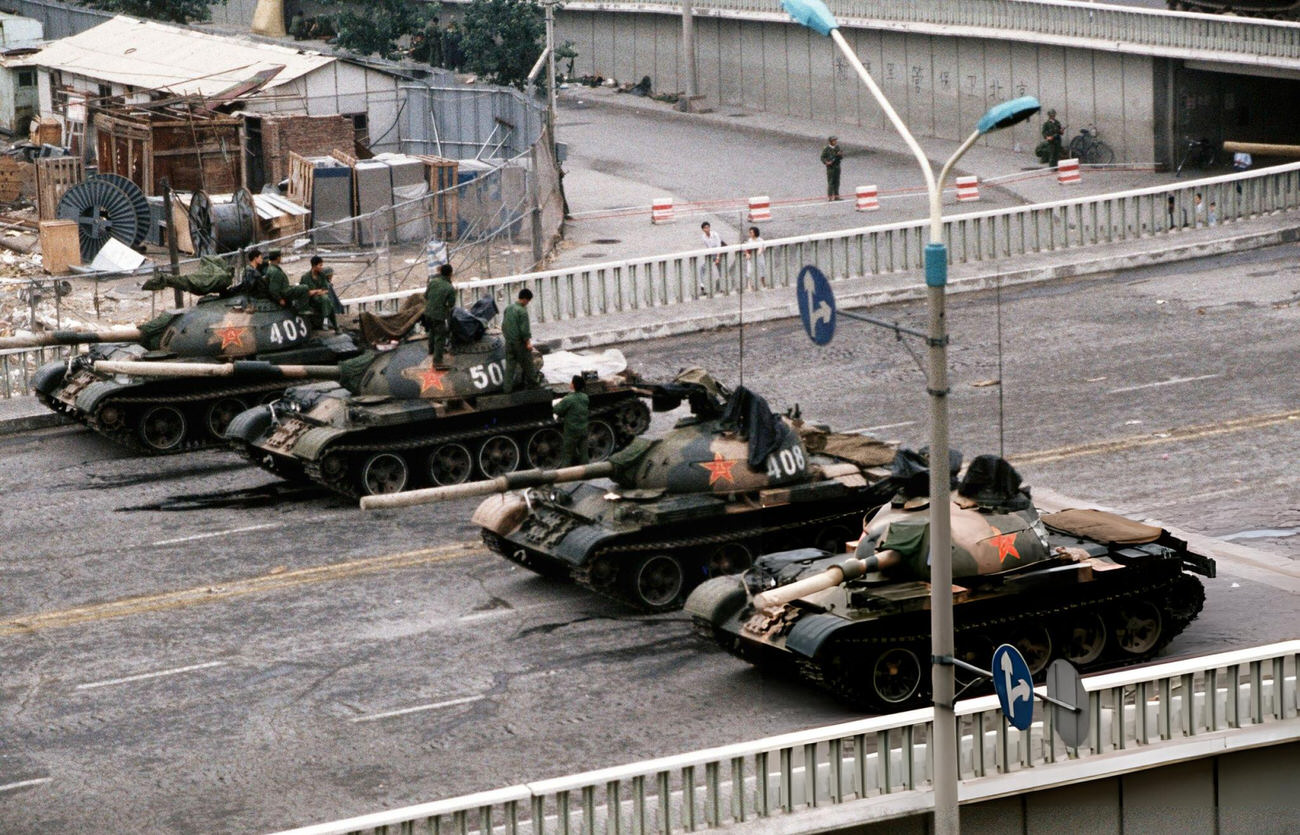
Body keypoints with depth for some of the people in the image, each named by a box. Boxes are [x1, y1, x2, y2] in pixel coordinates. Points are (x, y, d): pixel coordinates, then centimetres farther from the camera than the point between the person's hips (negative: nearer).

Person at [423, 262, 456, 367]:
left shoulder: (433, 281, -5)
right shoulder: (450, 289, -19)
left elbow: (425, 296, 5)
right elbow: (451, 304, -10)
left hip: (428, 312, 6)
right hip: (439, 315, -6)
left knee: (432, 331, 31)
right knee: (440, 338, 4)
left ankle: (431, 350, 50)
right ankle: (437, 361, 6)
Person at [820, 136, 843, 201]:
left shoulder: (837, 148, 10)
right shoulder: (826, 149, -6)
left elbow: (841, 157, 14)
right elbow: (822, 157, -4)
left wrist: (840, 155, -9)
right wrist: (826, 162, -21)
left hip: (837, 167, 6)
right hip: (830, 167, -6)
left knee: (837, 182, 8)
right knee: (831, 182, -7)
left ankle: (836, 196, 14)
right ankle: (830, 197, -5)